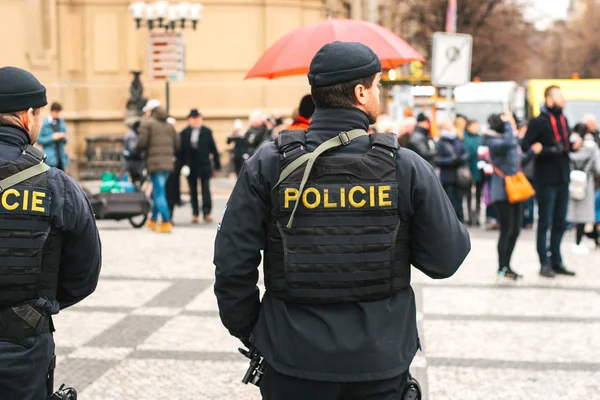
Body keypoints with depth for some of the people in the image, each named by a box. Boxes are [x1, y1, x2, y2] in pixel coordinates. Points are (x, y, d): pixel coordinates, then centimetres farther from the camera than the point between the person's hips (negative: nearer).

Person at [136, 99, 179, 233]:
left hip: (155, 163, -6)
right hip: (168, 162, 6)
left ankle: (166, 222, -10)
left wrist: (137, 149, 9)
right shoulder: (169, 125, 16)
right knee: (158, 192, 18)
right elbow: (177, 145, 11)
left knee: (159, 193, -5)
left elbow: (142, 143, -12)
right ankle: (153, 220, 26)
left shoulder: (147, 123, -3)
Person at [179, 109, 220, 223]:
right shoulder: (184, 133, 1)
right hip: (190, 166, 1)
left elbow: (213, 149, 2)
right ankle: (195, 213, 14)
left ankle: (207, 212, 3)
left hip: (204, 165, -1)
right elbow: (181, 150, 0)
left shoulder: (207, 132, 1)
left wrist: (217, 165, 0)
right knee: (193, 191, 8)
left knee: (206, 190, -1)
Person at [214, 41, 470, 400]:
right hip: (380, 360, 0)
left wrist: (246, 328, 8)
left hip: (294, 358, 1)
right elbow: (446, 259, -6)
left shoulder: (267, 166, -8)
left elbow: (233, 262, -7)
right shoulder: (407, 167, -9)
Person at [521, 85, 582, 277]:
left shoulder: (563, 120, 12)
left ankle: (556, 261, 23)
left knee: (560, 223, 13)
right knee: (545, 222, 2)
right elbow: (526, 146, -16)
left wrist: (573, 146, 0)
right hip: (546, 179, -7)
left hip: (562, 178, 7)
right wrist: (549, 150, -24)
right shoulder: (538, 122, -10)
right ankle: (545, 264, 9)